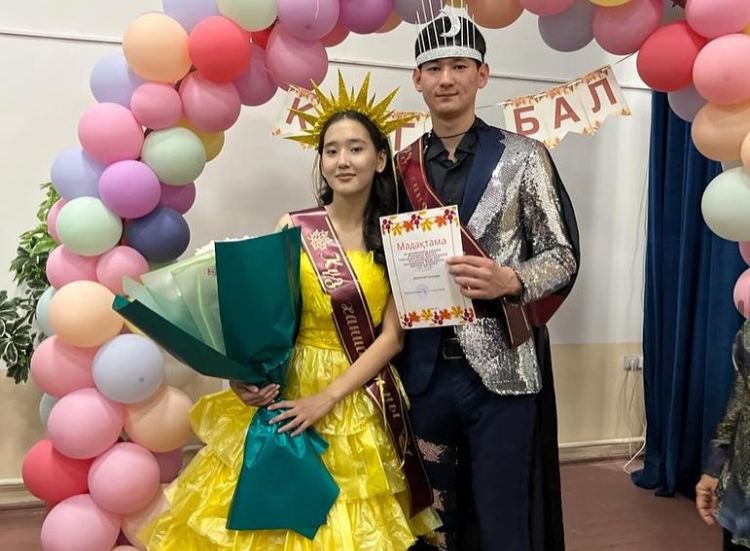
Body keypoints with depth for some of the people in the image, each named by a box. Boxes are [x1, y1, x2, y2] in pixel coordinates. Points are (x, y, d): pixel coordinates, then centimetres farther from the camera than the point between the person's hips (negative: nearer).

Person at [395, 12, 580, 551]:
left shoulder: (523, 157, -1)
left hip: (501, 369, -3)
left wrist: (508, 281, -23)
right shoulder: (401, 167, 7)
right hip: (423, 372, 3)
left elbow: (564, 256, -3)